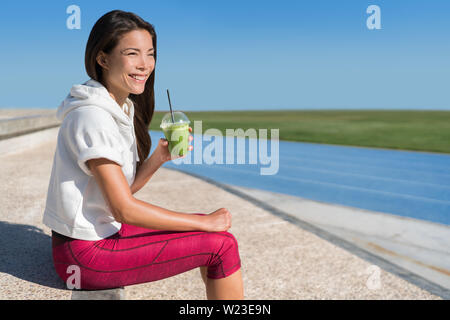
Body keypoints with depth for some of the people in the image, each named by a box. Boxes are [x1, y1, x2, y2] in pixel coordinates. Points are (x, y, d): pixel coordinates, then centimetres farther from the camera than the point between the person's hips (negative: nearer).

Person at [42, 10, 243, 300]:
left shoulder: (123, 108, 8)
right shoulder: (92, 116, -22)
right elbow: (123, 209, -23)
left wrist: (158, 158, -8)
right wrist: (205, 222, -16)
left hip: (103, 230, 9)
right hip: (85, 253, -9)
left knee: (212, 229, 14)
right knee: (223, 245, -11)